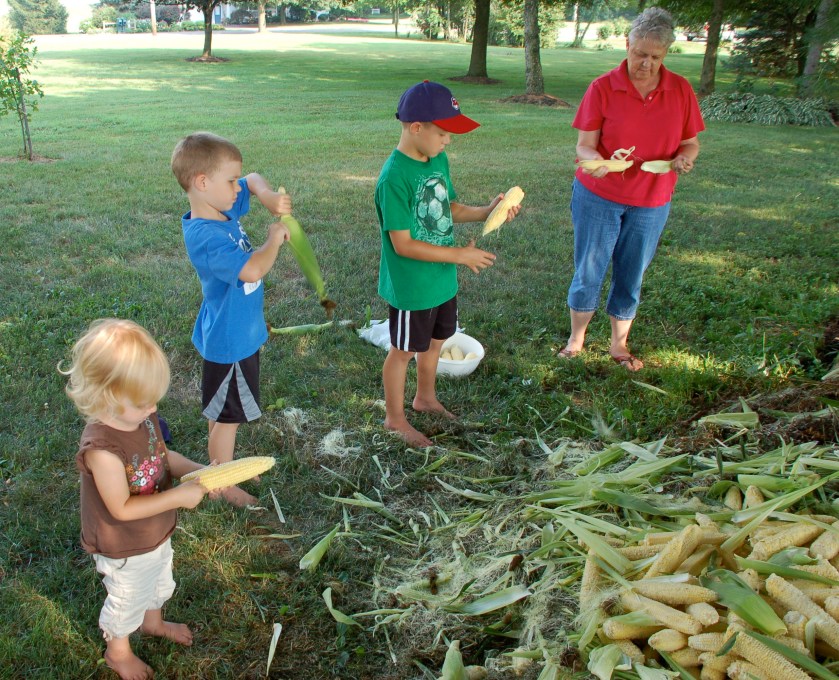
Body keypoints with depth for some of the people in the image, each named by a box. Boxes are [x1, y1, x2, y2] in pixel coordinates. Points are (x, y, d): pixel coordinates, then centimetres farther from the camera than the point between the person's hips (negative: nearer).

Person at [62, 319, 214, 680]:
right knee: (127, 601, 23)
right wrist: (178, 497, -31)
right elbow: (121, 509, -31)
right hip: (125, 551, -7)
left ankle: (153, 622, 65)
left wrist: (199, 471, -16)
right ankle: (118, 651, 53)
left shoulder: (141, 414, -17)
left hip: (158, 533, 7)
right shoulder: (102, 449, -40)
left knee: (159, 584, 34)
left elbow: (161, 455, -1)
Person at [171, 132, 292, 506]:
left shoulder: (223, 209, -2)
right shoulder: (205, 237, -29)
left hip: (238, 331, 9)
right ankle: (224, 487, 25)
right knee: (227, 416, 7)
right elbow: (252, 270, -40)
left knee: (224, 411, 25)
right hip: (230, 339, -9)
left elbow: (254, 179, 14)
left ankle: (220, 463, 45)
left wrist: (268, 196, -8)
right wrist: (275, 238, -22)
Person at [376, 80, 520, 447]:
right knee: (405, 350, 11)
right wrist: (460, 254, -24)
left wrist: (487, 211, -5)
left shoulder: (439, 159, -1)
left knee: (435, 341, 24)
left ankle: (426, 398, 48)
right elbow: (403, 244, -26)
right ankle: (395, 418, 32)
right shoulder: (395, 177, -27)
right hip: (410, 288, -8)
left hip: (443, 279, 8)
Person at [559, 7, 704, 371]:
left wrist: (685, 158, -18)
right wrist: (598, 163, -33)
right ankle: (576, 338, 26)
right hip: (598, 196, -2)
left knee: (631, 276, 12)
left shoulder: (681, 90, -2)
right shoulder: (603, 88, -10)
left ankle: (619, 344, 29)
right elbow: (585, 146, -11)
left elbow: (691, 142, 5)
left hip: (651, 203, 2)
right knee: (589, 271, 6)